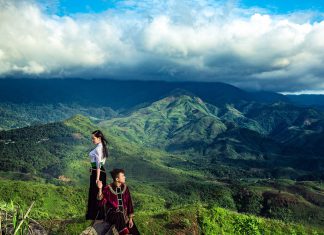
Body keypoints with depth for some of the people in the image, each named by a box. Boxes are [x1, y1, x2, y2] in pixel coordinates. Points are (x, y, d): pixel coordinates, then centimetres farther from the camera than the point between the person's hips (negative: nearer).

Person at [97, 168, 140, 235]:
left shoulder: (125, 188, 2)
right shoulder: (108, 189, -9)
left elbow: (129, 203, 6)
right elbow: (101, 204, -18)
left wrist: (130, 219, 0)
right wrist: (100, 189, -28)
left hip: (124, 215, 4)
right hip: (112, 215, -4)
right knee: (119, 215, -38)